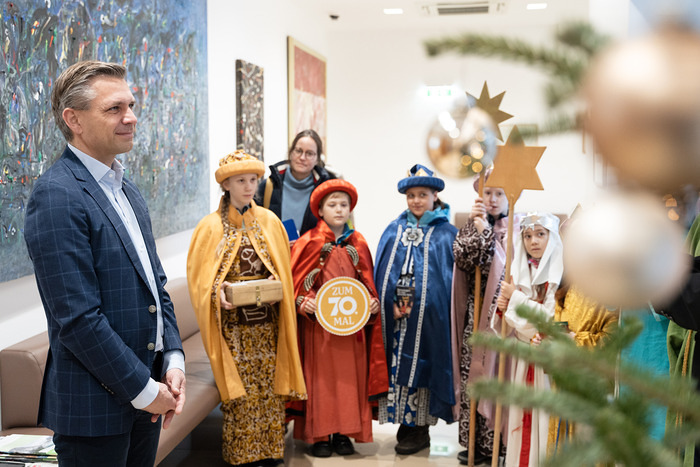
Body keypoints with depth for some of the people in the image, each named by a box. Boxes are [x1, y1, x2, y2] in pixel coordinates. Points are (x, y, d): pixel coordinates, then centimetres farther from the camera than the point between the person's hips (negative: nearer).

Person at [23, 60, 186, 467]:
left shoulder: (127, 189, 12)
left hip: (147, 393, 8)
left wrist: (174, 360, 2)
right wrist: (144, 390, -15)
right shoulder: (57, 196, -17)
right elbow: (78, 318, -22)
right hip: (95, 407, -8)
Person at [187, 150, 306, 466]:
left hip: (266, 320, 2)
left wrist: (275, 282, -10)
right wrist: (218, 289, -19)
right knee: (239, 388, -2)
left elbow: (282, 268, 11)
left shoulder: (270, 222, 7)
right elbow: (199, 274, 0)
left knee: (268, 384, 3)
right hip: (232, 323, -2)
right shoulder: (211, 227, 0)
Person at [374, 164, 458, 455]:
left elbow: (450, 278, -3)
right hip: (393, 315, 3)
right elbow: (381, 272, 9)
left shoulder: (446, 234, 2)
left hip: (428, 315, -3)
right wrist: (391, 305, -6)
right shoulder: (393, 230, 12)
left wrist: (414, 306, -12)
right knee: (397, 364, 4)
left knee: (420, 363, -1)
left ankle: (420, 429, 9)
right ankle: (406, 424, 15)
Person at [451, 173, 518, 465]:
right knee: (472, 375, 4)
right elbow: (461, 258, -7)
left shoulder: (518, 228, 4)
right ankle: (475, 442, 15)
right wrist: (479, 228, -12)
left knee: (499, 375, -3)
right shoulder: (472, 225, 12)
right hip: (475, 314, 3)